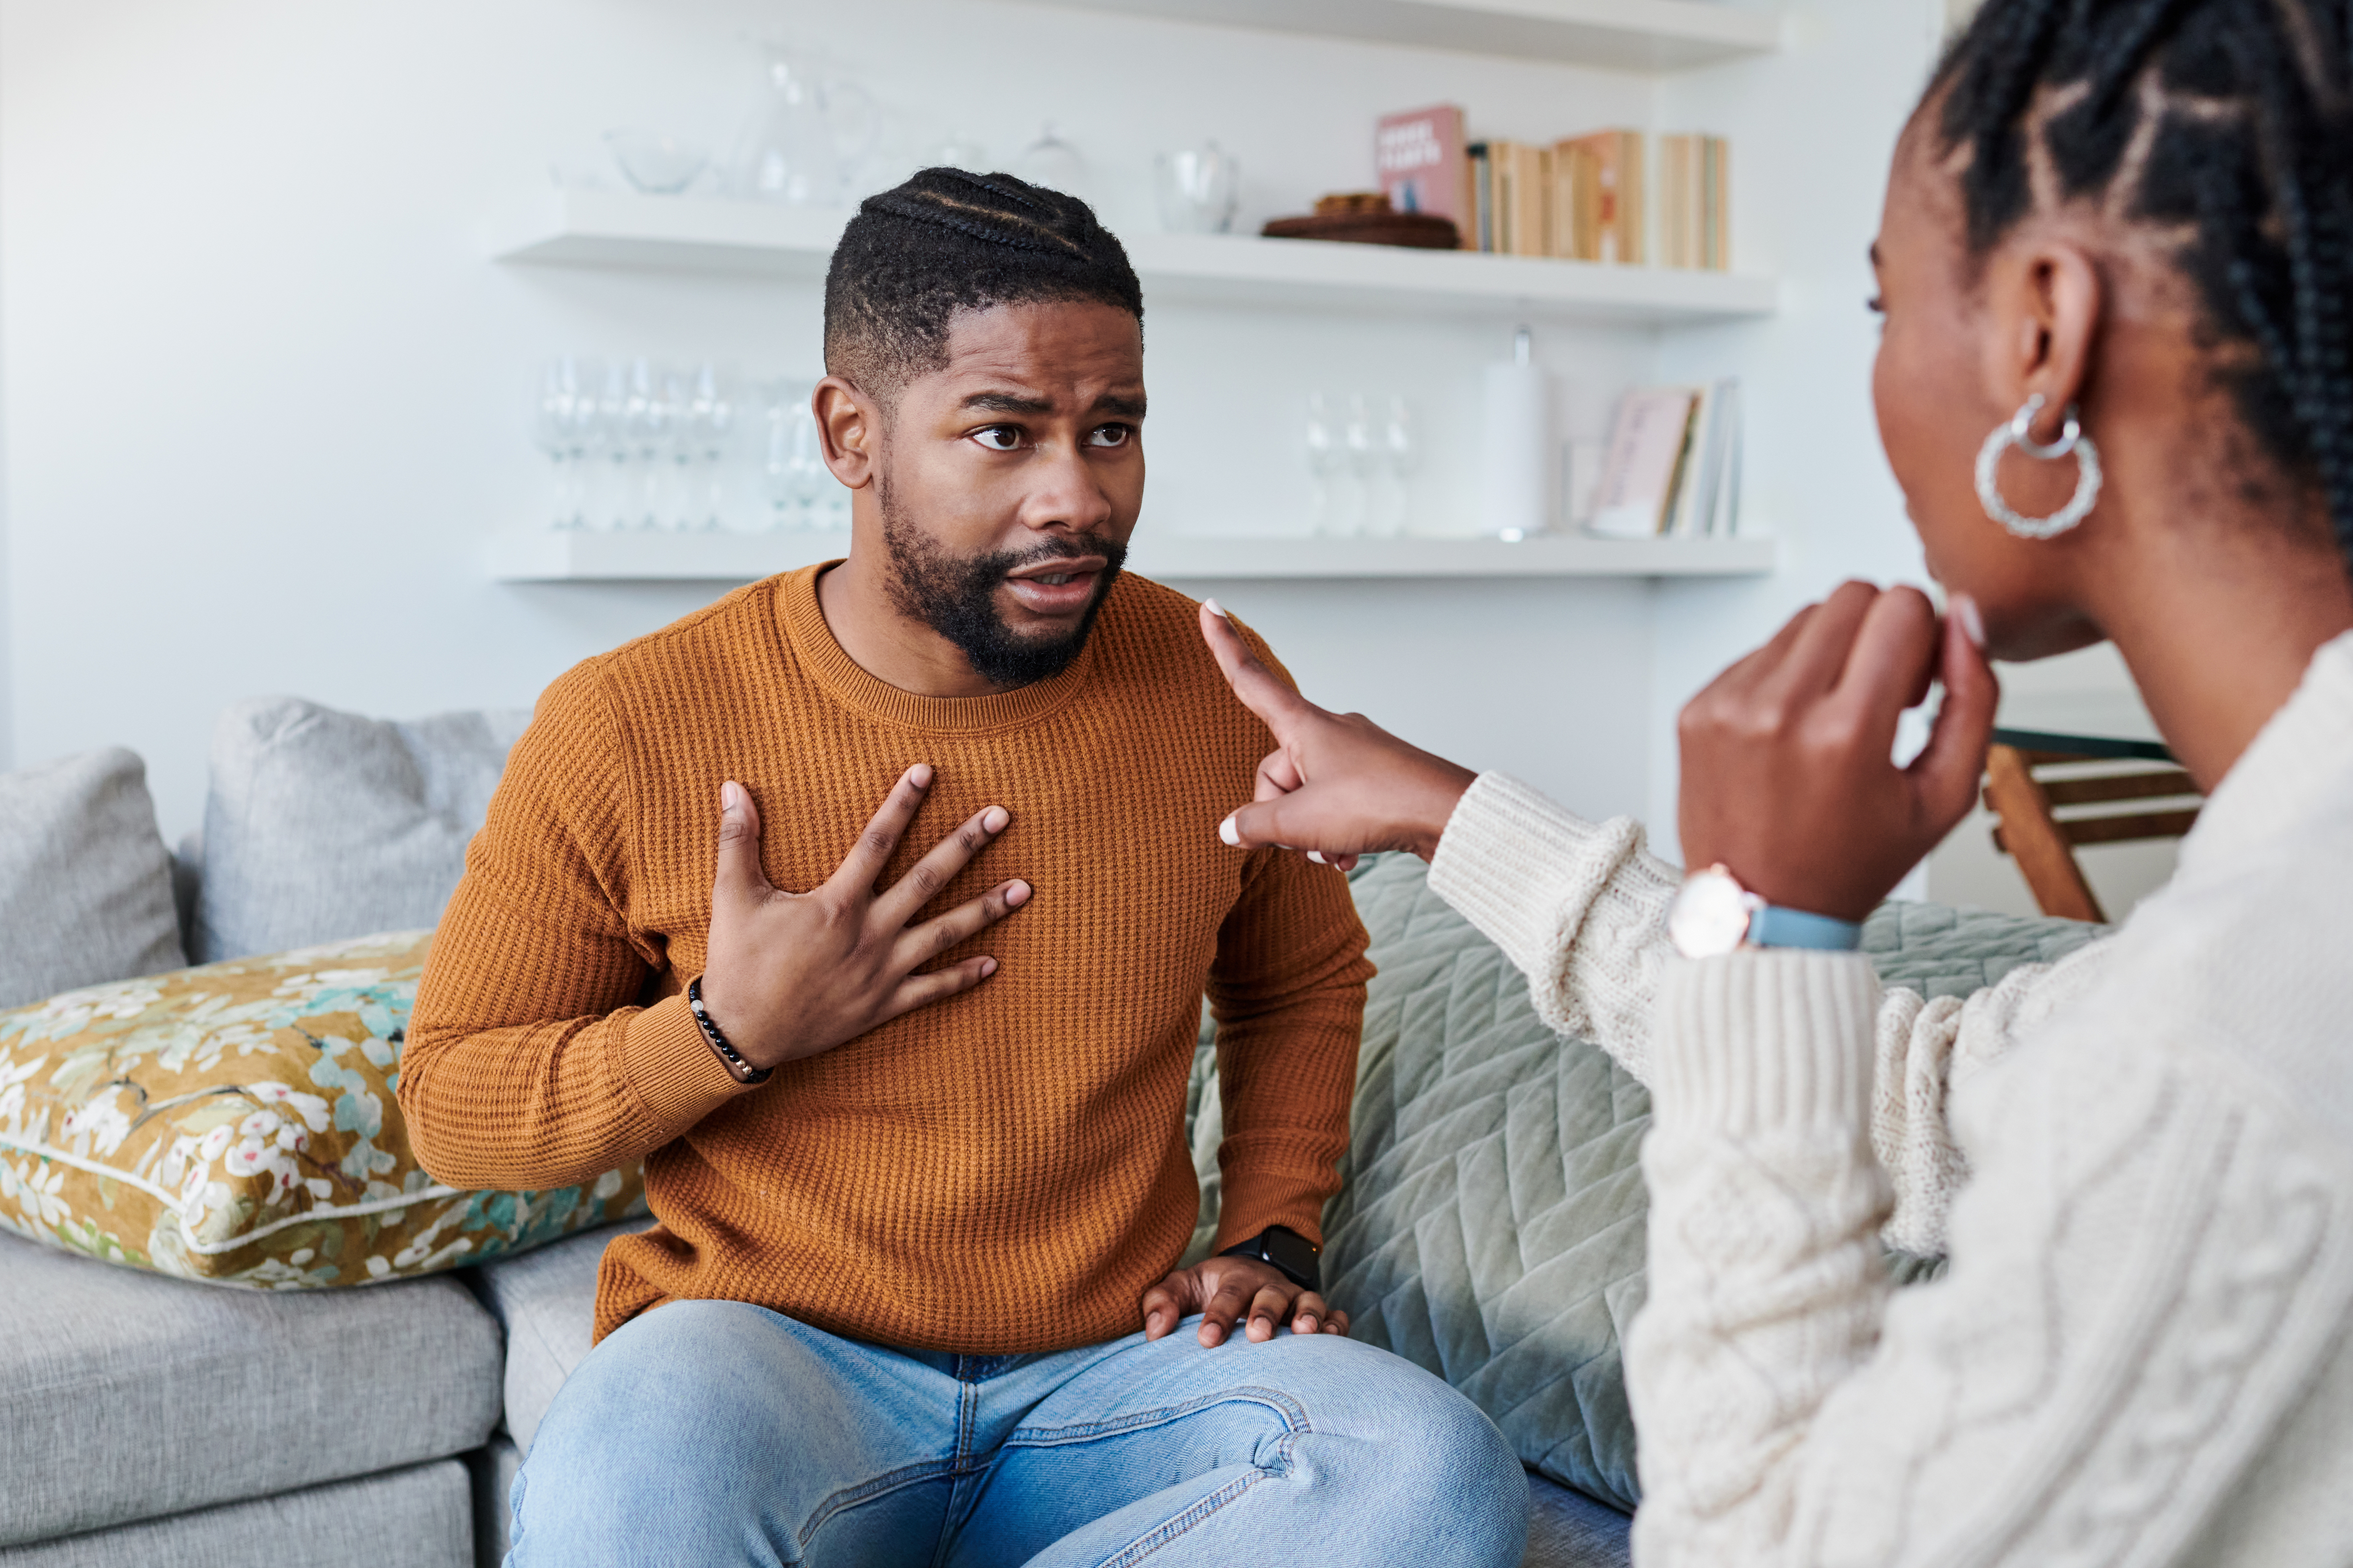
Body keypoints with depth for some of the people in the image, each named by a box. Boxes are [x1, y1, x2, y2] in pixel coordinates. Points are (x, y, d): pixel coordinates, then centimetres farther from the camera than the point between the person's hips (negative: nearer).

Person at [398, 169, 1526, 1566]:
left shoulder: (1211, 687, -1)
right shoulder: (629, 731, -9)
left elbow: (1305, 979, 18)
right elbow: (451, 1103, 0)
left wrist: (1270, 1237, 4)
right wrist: (729, 1033, -16)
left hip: (1112, 1369, 4)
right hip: (764, 1354, -3)